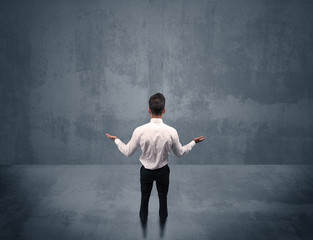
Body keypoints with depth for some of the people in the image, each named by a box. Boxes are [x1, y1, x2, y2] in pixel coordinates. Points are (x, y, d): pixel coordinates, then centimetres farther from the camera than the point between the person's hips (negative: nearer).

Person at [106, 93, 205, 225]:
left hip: (146, 171, 0)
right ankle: (163, 218, 50)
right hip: (163, 171, 0)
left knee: (145, 196, 26)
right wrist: (194, 142, 8)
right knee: (163, 196, 27)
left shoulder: (140, 131, -27)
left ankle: (143, 218, 49)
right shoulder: (171, 132, -25)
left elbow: (128, 152, -12)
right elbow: (180, 153, -8)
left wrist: (116, 140, 5)